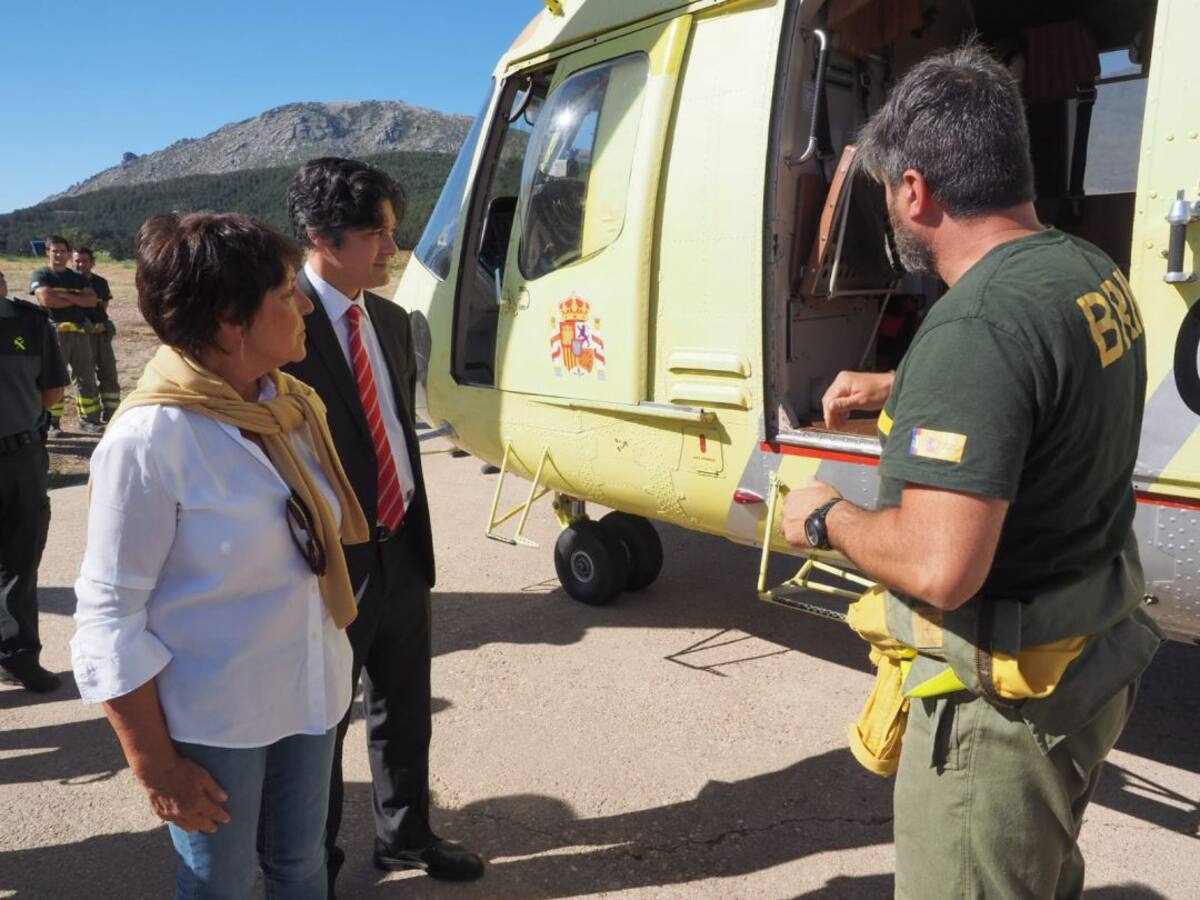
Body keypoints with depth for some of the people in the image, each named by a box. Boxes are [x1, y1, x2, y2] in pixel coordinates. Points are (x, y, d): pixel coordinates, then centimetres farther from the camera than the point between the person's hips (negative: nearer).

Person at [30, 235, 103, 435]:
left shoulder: (77, 278, 18)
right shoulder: (41, 275, 4)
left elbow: (92, 300, 3)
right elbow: (47, 299, -12)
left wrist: (65, 295, -9)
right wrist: (77, 300, -3)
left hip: (80, 331, 4)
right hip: (55, 332, -4)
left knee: (86, 377, 5)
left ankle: (89, 419, 12)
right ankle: (52, 423, 2)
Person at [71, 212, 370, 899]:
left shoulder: (295, 406, -3)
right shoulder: (150, 439, -21)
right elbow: (109, 618, -16)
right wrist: (156, 767, -11)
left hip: (312, 693, 5)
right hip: (213, 724, -5)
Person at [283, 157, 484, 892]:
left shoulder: (392, 321, 8)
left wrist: (415, 530, 13)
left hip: (402, 549, 7)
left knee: (407, 712, 22)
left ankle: (406, 835, 45)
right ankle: (314, 867, 38)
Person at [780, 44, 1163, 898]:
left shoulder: (976, 323, -30)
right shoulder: (1095, 274, 1)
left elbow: (940, 568, -34)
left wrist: (828, 518, -16)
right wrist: (900, 388, 23)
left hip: (1003, 696, -9)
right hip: (1095, 658, 9)